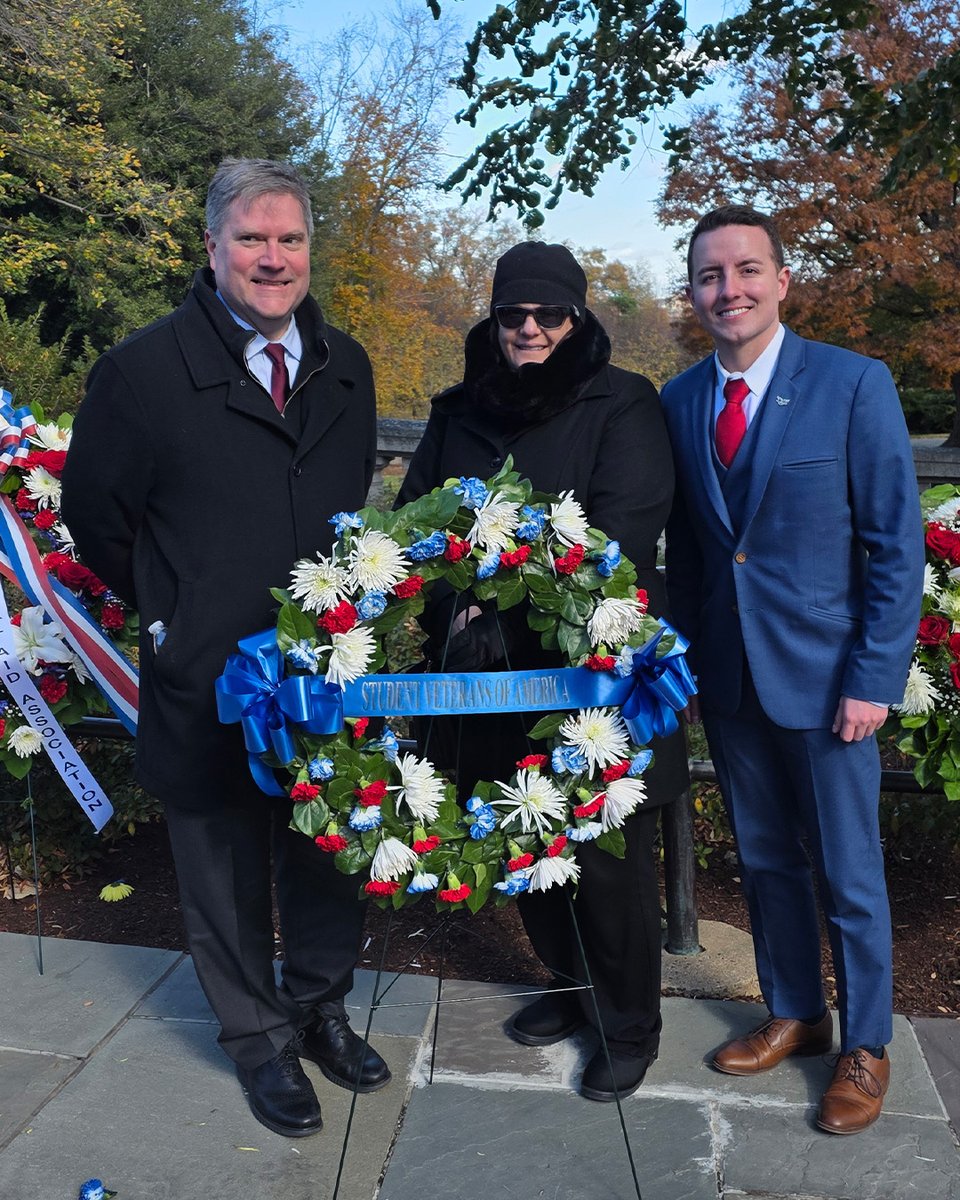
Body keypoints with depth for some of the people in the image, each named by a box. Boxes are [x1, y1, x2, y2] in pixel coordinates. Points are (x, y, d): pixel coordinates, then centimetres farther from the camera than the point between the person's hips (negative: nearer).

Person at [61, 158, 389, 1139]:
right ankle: (259, 1039, 37)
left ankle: (321, 1009, 43)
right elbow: (95, 516, -1)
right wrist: (169, 616, 0)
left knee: (330, 862, 19)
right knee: (227, 877, 14)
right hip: (208, 686, -4)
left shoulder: (346, 368, 5)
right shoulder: (144, 371, -10)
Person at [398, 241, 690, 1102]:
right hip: (498, 682, 5)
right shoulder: (458, 413, 10)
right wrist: (455, 611, -12)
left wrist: (509, 609, -24)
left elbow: (619, 531, -16)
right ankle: (570, 987, 41)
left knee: (610, 861, 5)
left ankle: (630, 1025, 28)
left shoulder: (622, 405, -4)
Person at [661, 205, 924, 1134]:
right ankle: (792, 1014, 38)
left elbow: (896, 544, -10)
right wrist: (684, 656, 4)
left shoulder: (854, 384, -10)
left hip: (824, 676, -4)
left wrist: (875, 678, -14)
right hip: (726, 676, 4)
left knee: (848, 874, 8)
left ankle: (865, 1047, 29)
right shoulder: (677, 402, 3)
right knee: (764, 861, 17)